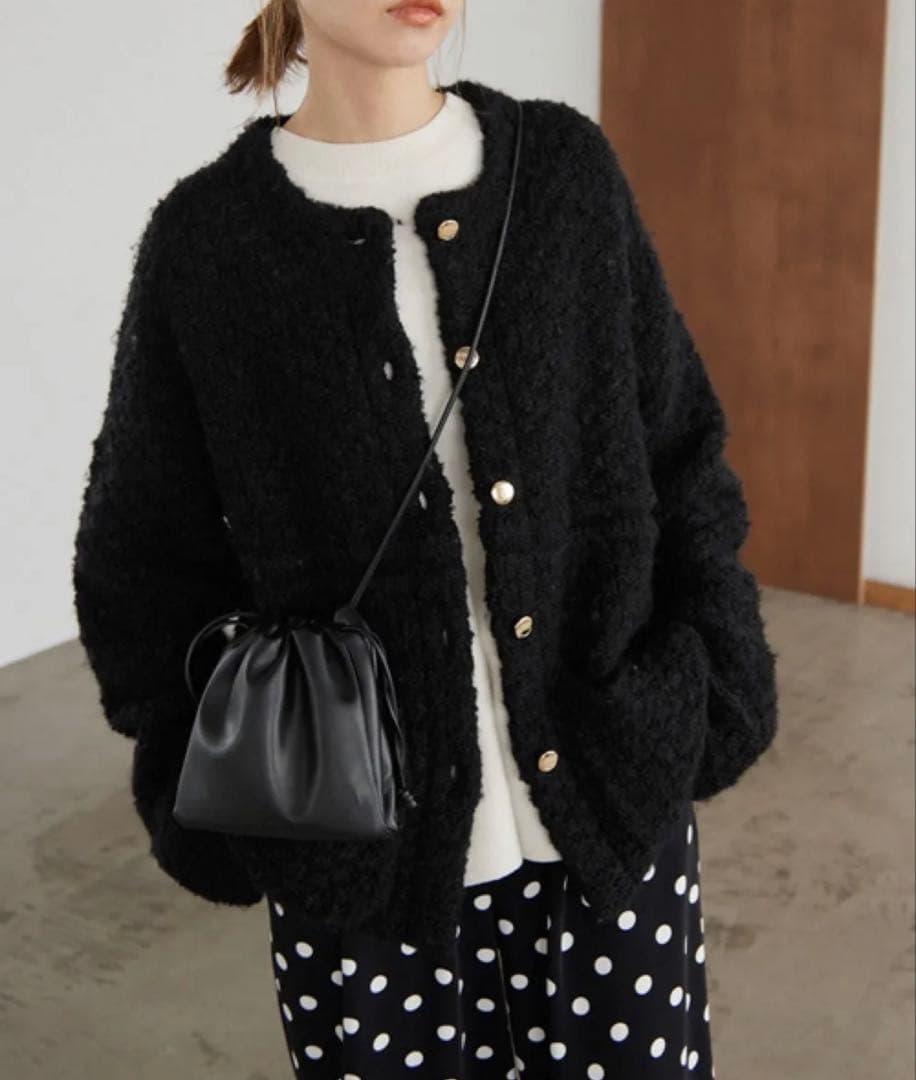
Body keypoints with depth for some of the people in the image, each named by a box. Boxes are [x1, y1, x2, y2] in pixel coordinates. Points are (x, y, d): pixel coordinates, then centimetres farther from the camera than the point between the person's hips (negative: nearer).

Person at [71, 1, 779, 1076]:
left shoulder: (566, 168, 1)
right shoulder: (207, 237, -5)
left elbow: (680, 453, 5)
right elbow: (148, 565, 2)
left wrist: (715, 689, 1)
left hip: (618, 808, 2)